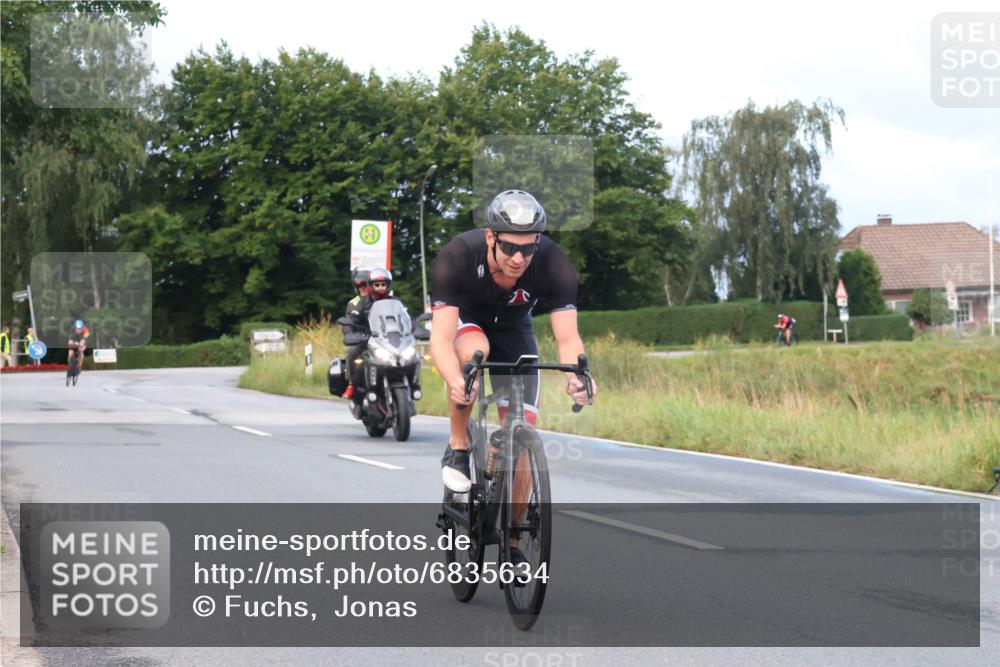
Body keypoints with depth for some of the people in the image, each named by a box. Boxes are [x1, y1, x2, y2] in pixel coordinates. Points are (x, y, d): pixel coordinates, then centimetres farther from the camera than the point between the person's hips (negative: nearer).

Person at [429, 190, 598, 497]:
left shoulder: (554, 265, -31)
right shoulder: (455, 258, -36)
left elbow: (567, 338, -33)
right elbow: (442, 338, -42)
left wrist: (577, 377, -55)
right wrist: (456, 382, -62)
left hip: (512, 330, 2)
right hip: (463, 320, -2)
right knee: (473, 351, -38)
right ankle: (457, 449, -18)